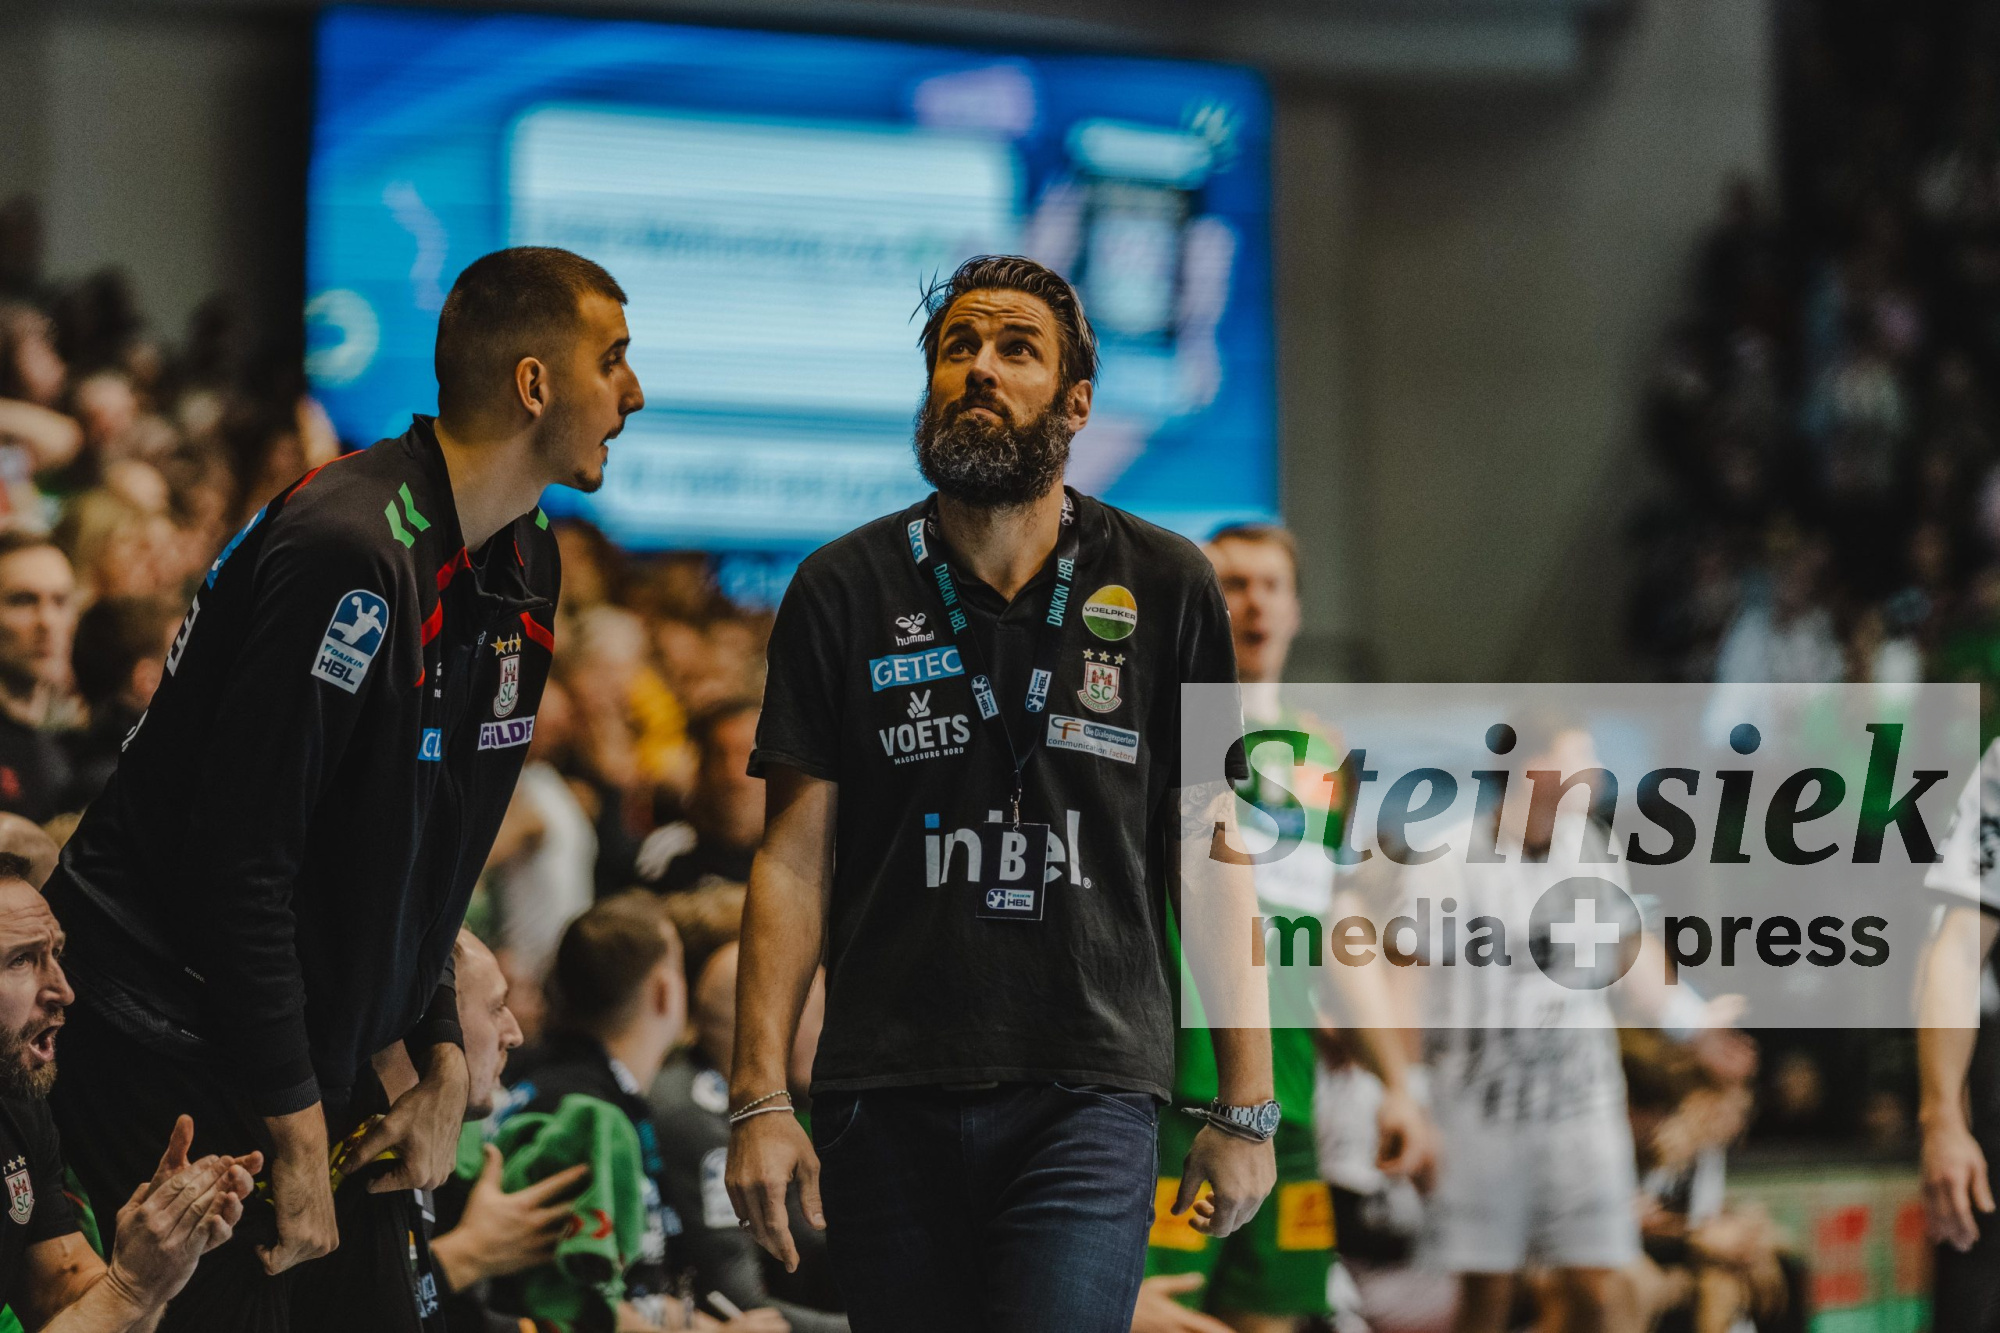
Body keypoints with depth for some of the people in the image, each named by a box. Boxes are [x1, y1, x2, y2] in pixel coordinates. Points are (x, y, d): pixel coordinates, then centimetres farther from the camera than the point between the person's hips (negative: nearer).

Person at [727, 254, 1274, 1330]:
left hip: (1086, 1101, -1)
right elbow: (793, 859, 5)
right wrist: (758, 1098, -3)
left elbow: (1211, 855, 8)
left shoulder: (1165, 591, 6)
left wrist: (1246, 1108, 4)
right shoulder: (844, 593, 7)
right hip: (887, 1106, 1)